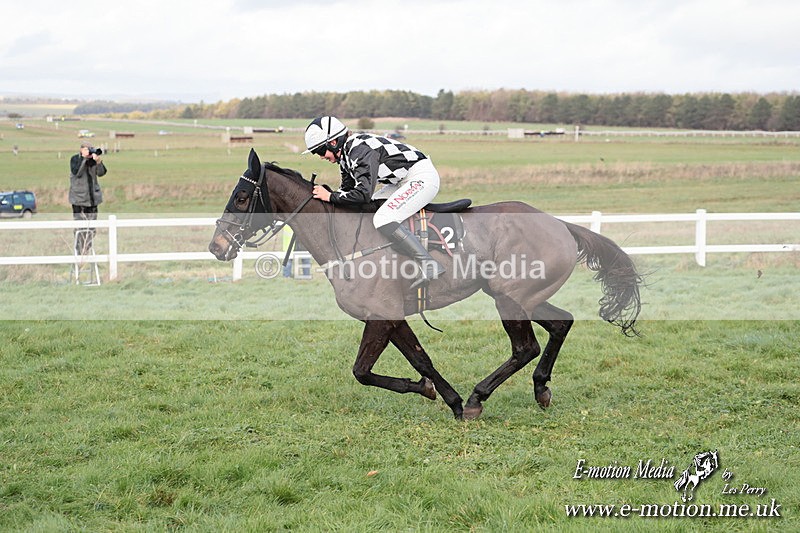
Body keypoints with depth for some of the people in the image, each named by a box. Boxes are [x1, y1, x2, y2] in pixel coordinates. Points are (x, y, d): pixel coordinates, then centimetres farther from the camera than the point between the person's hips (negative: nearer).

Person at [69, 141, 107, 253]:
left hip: (92, 197, 4)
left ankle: (87, 251, 17)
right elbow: (76, 172, -21)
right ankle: (78, 252, -2)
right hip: (78, 197, -4)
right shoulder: (75, 159, -5)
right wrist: (84, 158, -25)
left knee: (91, 227, 7)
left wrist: (98, 162, -22)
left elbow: (101, 173, -5)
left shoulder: (94, 159, 4)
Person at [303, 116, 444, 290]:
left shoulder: (361, 150, -24)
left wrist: (330, 197, -21)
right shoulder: (346, 154, 7)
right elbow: (347, 189, 16)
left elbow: (363, 194, -30)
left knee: (383, 220, -24)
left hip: (422, 177, -11)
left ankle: (429, 264, -27)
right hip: (403, 182, 11)